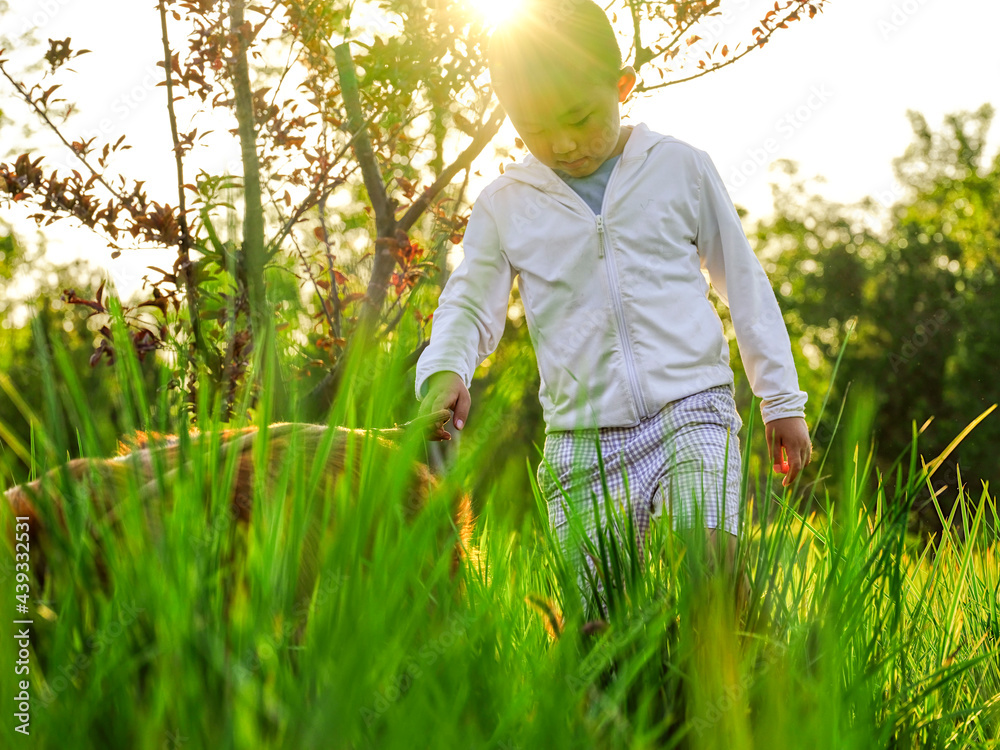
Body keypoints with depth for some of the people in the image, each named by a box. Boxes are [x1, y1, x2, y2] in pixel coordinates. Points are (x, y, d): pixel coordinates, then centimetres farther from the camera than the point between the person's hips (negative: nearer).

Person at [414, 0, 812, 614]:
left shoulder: (679, 167, 7)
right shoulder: (504, 205, 9)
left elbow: (743, 281, 14)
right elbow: (470, 307, 13)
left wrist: (782, 399, 13)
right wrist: (444, 372, -11)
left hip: (692, 408, -2)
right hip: (582, 441, 2)